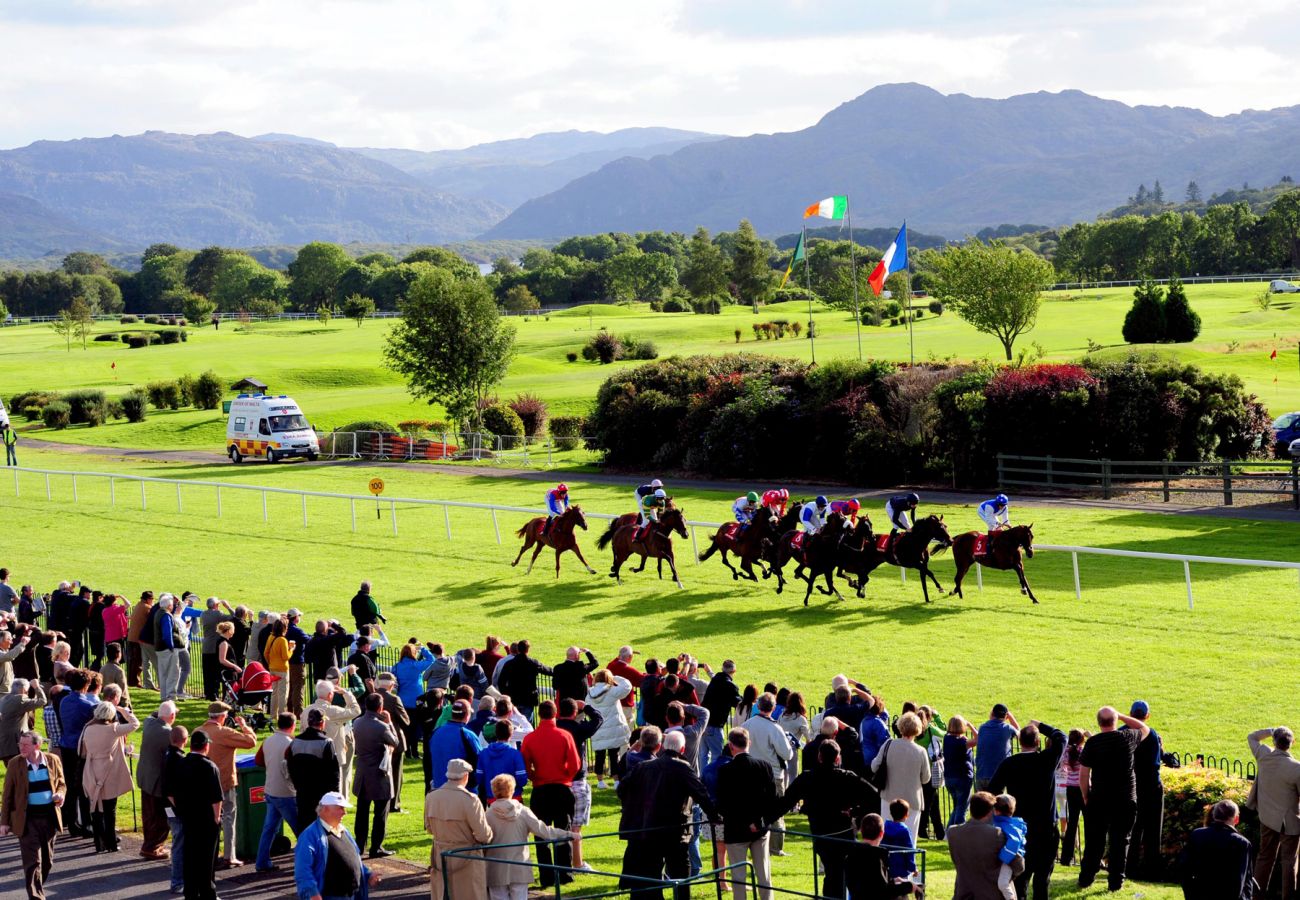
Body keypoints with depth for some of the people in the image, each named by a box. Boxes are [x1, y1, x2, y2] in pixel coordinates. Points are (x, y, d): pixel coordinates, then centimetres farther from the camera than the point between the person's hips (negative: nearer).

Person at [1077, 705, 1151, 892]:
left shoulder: (1092, 742, -8)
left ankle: (1086, 878, 17)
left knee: (1094, 841, 10)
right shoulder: (1128, 737, -6)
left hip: (1098, 799, 0)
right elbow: (1144, 728, 18)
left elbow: (1083, 774, -6)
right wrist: (1121, 716, 15)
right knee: (1120, 841, 8)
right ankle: (1115, 880, 9)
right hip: (1125, 799, 0)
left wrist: (1086, 797, 6)